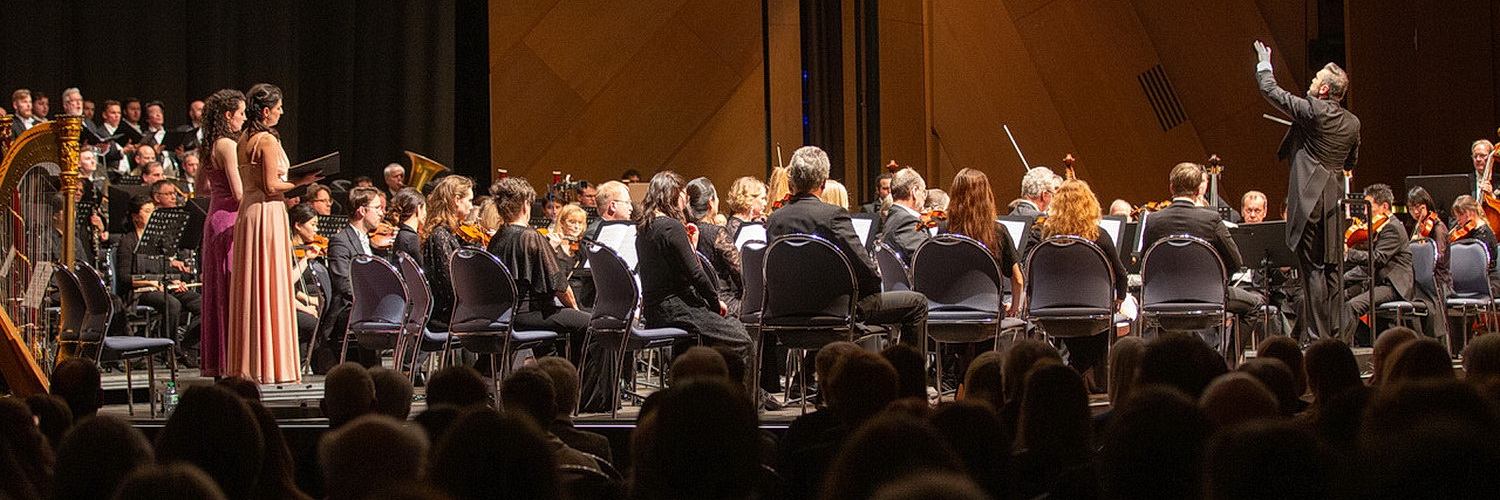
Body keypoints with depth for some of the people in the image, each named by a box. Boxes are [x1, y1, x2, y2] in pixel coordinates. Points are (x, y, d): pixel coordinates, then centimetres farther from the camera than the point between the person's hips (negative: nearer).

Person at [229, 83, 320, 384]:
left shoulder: (246, 140, 13)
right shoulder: (267, 140, -13)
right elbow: (271, 185, -17)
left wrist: (293, 181, 18)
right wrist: (301, 182, -7)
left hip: (248, 210, 9)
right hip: (267, 212, -9)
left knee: (251, 288, 11)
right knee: (270, 288, -5)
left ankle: (246, 363, 15)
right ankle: (269, 365, -3)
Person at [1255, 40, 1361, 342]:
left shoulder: (1313, 111, -12)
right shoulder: (1352, 123, 8)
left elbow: (1271, 92, -4)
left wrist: (1264, 64, 13)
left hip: (1311, 201, -7)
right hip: (1336, 201, 7)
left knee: (1313, 268, -6)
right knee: (1331, 268, 12)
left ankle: (1316, 335, -7)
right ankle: (1333, 332, 16)